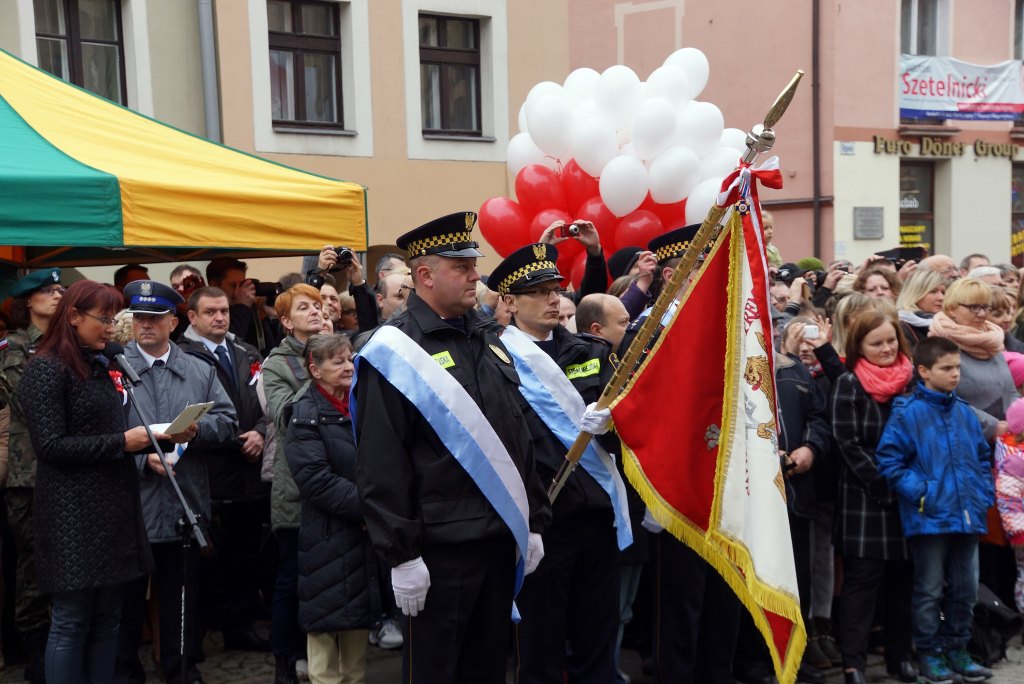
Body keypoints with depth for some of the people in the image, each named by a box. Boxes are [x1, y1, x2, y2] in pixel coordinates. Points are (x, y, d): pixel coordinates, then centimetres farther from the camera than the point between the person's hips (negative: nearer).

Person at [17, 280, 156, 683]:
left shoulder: (98, 367, 15)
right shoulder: (46, 370, -8)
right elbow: (50, 446, -15)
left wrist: (144, 442, 3)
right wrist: (122, 442, -15)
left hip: (113, 507, 7)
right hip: (74, 513, -7)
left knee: (107, 619, 11)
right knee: (71, 622, 0)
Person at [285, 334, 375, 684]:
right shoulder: (306, 415, -8)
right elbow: (317, 480, -18)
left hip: (365, 533, 6)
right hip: (328, 537, -6)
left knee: (359, 621, 13)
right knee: (327, 623, 2)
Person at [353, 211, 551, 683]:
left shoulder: (488, 338, 12)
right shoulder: (396, 350, -10)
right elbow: (380, 465, -14)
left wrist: (533, 520, 13)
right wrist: (401, 554, -15)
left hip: (501, 537, 7)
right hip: (438, 547, -7)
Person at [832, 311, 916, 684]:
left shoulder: (911, 380, 8)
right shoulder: (848, 384, -5)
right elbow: (848, 444, -9)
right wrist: (884, 486, -12)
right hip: (865, 496, -4)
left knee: (902, 578, 9)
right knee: (863, 578, -4)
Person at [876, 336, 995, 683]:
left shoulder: (965, 413, 8)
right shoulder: (908, 413, -10)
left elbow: (983, 457, 18)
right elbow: (888, 459, -12)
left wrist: (983, 493, 7)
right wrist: (920, 493, -15)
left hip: (967, 517, 6)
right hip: (929, 518, -6)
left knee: (965, 588, 14)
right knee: (930, 590, 5)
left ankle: (957, 649, 28)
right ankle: (929, 654, 18)